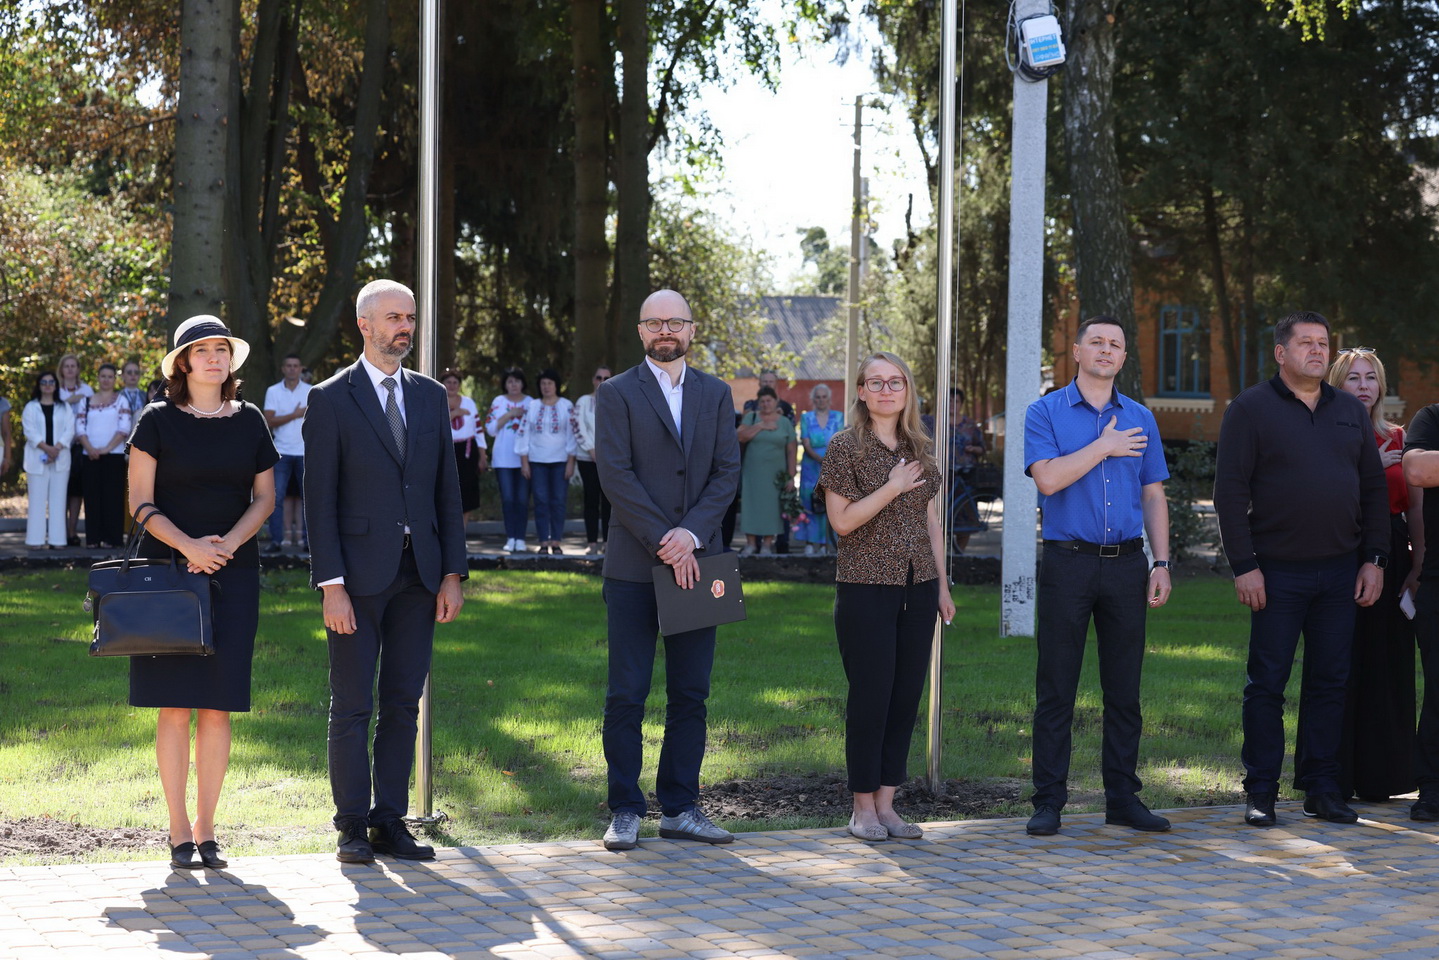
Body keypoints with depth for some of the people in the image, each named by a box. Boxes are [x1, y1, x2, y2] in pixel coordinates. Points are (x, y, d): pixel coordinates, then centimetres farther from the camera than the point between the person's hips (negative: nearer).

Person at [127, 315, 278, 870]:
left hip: (233, 572, 2)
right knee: (174, 706, -4)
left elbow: (264, 497, 10)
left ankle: (206, 831, 8)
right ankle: (179, 833, 3)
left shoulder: (249, 422, 10)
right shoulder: (158, 421, 2)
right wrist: (188, 546, -16)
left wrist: (229, 542, -8)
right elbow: (140, 502, -2)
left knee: (217, 707, 0)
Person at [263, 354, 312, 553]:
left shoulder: (310, 391, 7)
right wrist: (295, 415, -11)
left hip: (305, 452, 0)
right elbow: (269, 421, -3)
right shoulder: (273, 391, 5)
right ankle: (277, 540, -2)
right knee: (276, 497, -5)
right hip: (281, 452, 0)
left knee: (308, 496, 1)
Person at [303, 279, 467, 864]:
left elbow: (447, 490, 12)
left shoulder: (431, 397, 11)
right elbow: (320, 501, -6)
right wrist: (331, 585, -13)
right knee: (353, 706, 0)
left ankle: (390, 823, 13)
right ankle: (352, 828, 7)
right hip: (359, 574, -4)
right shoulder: (331, 399, -3)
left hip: (418, 573, 4)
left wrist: (453, 573, 4)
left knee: (403, 704, 7)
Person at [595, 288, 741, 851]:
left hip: (696, 560, 4)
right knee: (627, 695, -2)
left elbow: (727, 472, 4)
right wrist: (664, 542, -14)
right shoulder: (617, 394, 1)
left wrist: (691, 533, -12)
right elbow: (616, 475, -8)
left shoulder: (715, 394, 12)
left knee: (691, 694, 6)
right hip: (634, 566, -3)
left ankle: (680, 809, 13)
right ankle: (625, 812, 5)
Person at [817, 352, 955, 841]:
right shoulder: (845, 447, -3)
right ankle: (863, 807, 4)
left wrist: (941, 585, 15)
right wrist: (891, 489, -16)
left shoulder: (920, 449, 13)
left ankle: (886, 802, 12)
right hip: (866, 586, -5)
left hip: (917, 587, 5)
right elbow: (842, 521, -8)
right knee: (871, 694, -5)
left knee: (907, 694, 4)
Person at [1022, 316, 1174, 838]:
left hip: (1126, 563, 3)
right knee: (1056, 690, -1)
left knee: (1124, 690, 6)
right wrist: (1104, 447, -8)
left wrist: (1161, 564, 6)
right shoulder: (1046, 413, 1)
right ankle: (1049, 801, 4)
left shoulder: (1140, 419, 13)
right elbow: (1048, 478, -14)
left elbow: (1154, 497, 13)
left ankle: (1123, 797, 14)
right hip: (1067, 561, -3)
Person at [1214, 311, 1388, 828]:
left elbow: (1374, 489, 15)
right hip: (1277, 572, -4)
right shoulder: (1251, 409, -1)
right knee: (1267, 683, 0)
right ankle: (1260, 792, 6)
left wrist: (1375, 559, 6)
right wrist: (1244, 566, -12)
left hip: (1339, 572, 4)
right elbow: (1230, 491, -6)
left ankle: (1322, 788, 14)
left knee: (1330, 681, 7)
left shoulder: (1351, 411, 13)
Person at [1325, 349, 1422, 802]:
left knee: (1388, 665, 4)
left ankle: (1380, 775, 13)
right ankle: (1335, 777, 3)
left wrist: (1417, 566, 0)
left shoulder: (1398, 438, 11)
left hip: (1391, 557, 4)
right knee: (1340, 666, -4)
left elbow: (1416, 506, 8)